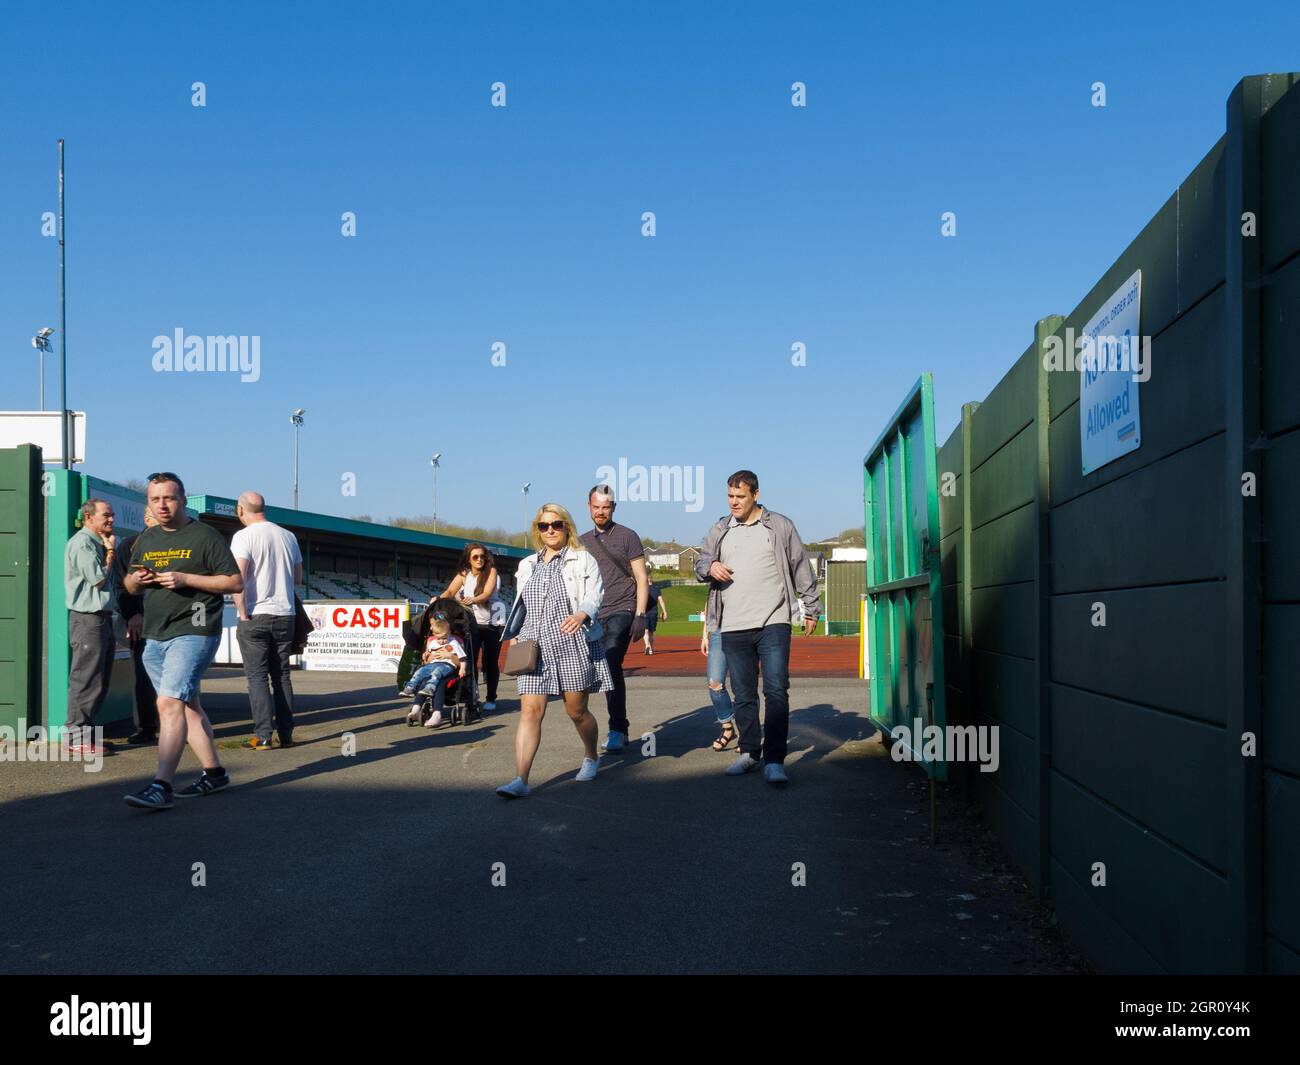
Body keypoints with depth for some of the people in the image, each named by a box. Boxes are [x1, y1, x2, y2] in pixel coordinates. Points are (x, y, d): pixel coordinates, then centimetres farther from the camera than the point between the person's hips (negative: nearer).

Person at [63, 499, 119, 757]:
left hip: (102, 617, 10)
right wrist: (110, 551, -5)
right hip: (88, 619, -10)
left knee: (99, 682, 12)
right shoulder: (82, 543, -11)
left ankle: (83, 733, 19)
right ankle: (77, 737, -4)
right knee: (86, 679, -8)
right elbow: (97, 578, -15)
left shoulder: (97, 543, 19)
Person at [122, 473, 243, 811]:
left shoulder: (204, 536, -4)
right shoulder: (146, 539, 16)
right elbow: (131, 586, 25)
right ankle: (214, 773, 24)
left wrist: (185, 579, -16)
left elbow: (235, 582, -8)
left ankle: (161, 786, -21)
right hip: (154, 638, 7)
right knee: (188, 706, 13)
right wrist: (136, 580, 0)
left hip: (193, 633, -7)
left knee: (169, 704, -18)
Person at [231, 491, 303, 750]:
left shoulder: (244, 536, -7)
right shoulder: (288, 536, 9)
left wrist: (242, 613, -10)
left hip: (255, 616, -4)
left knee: (257, 676, 0)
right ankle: (286, 734, 12)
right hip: (285, 615, 5)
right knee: (282, 675, 11)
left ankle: (263, 737, -4)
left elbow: (237, 578, -17)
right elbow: (298, 578, 15)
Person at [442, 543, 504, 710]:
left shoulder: (491, 571, -7)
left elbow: (487, 593, -21)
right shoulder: (463, 574, 1)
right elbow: (450, 592, -12)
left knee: (490, 661, -1)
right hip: (472, 622, 3)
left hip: (493, 623, -3)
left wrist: (473, 600, -42)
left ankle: (491, 698, 7)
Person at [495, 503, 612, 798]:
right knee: (530, 711, -8)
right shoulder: (528, 565, 18)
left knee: (576, 710, 7)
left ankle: (591, 757, 35)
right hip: (536, 648, 3)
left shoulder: (582, 560, 3)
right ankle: (521, 780, -13)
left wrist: (582, 614, -29)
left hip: (573, 645, -3)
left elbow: (594, 596, -8)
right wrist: (514, 636, 12)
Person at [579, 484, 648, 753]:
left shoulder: (627, 537, 2)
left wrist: (640, 615, -9)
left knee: (611, 666, -21)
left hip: (621, 612, -5)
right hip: (595, 617, 6)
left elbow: (641, 579, 0)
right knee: (606, 670, 7)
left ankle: (617, 730, -20)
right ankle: (619, 731, 16)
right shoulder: (583, 542, 16)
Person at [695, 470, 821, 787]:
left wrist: (811, 608, 9)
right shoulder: (719, 530, 13)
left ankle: (774, 760, -10)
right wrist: (710, 566, -5)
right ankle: (749, 752, 23)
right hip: (733, 629, 4)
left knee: (776, 691, -11)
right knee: (743, 695, 10)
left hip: (773, 623, -3)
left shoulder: (780, 526, 5)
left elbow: (801, 569, 9)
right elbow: (700, 563, 19)